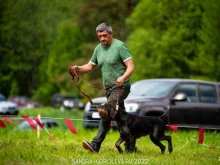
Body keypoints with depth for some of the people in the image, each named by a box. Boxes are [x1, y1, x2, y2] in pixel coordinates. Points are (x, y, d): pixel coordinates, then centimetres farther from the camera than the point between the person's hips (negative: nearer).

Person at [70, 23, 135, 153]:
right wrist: (78, 68, -1)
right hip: (109, 88, 8)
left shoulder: (120, 46, -10)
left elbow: (131, 67, -14)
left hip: (121, 87, -8)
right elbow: (90, 66, 18)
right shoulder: (98, 49, 11)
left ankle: (96, 144, -26)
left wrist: (123, 78, -32)